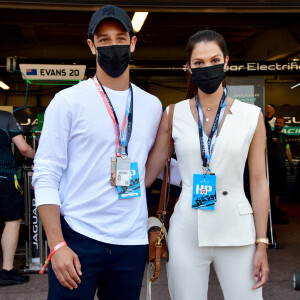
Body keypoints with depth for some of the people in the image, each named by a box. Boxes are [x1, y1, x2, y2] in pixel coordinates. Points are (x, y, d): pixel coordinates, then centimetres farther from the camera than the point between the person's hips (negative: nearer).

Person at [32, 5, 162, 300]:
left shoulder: (152, 106, 9)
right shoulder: (68, 101, -4)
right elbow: (46, 176, -7)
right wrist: (57, 245, -13)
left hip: (132, 242, 4)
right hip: (77, 239, -3)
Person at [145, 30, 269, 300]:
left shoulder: (251, 116, 1)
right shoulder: (174, 115, 3)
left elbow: (259, 182, 2)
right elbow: (148, 172, 5)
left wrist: (262, 244, 0)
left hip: (237, 231, 0)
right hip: (187, 230, 1)